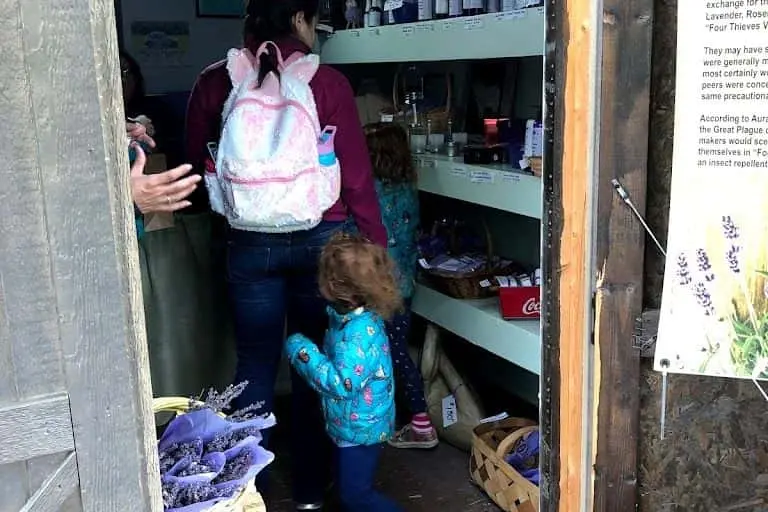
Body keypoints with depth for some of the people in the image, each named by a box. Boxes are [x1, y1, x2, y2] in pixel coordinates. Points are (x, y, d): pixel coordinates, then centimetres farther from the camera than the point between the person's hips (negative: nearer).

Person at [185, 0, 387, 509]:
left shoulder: (214, 82, -2)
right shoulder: (327, 82, -9)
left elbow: (198, 162, 8)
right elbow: (356, 175, -8)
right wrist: (376, 245, 0)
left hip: (250, 244, 1)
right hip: (321, 239, -1)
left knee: (256, 366, 13)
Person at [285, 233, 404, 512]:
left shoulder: (361, 332, -32)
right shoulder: (350, 316, -2)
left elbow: (341, 383, -33)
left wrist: (302, 352, -27)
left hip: (360, 428, -10)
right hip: (351, 425, 10)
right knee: (347, 488, 25)